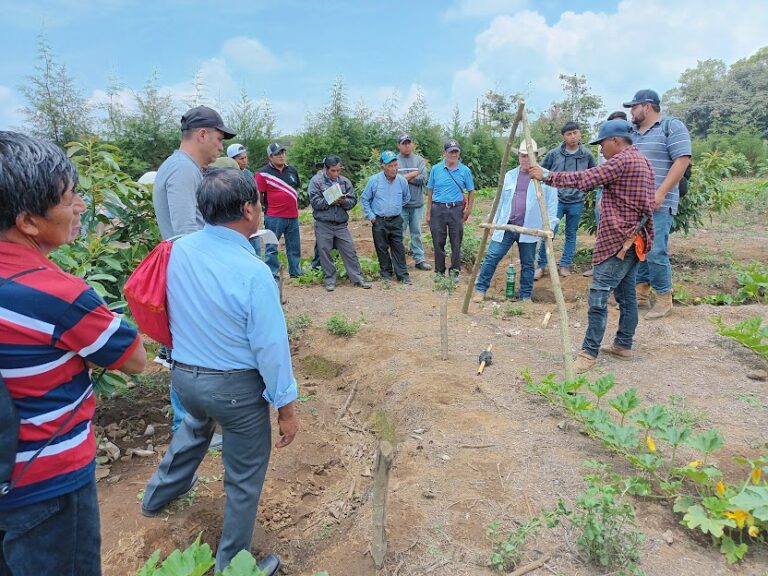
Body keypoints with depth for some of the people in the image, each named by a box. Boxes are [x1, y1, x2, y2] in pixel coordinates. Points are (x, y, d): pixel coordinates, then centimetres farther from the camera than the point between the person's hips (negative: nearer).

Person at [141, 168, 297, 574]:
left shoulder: (179, 249, -8)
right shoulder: (253, 272, -26)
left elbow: (171, 313, 7)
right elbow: (271, 346, -21)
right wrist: (286, 407, -10)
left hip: (182, 374, 7)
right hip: (234, 386, -6)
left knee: (196, 425, 38)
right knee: (244, 475, 15)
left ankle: (159, 494, 61)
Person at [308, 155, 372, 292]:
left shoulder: (345, 181, 6)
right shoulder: (316, 181, -3)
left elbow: (353, 200, 4)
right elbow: (315, 202, -11)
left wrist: (343, 201, -16)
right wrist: (331, 201, -18)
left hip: (341, 224, 2)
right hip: (323, 225, -2)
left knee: (350, 251, 4)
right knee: (325, 253, 4)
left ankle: (358, 279, 12)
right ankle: (329, 280, 17)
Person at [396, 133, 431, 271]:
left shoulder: (420, 160, 6)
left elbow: (423, 179, -7)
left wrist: (404, 177, -10)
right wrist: (414, 174, -9)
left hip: (417, 204, 2)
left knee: (416, 233, 11)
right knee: (399, 234, 4)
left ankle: (419, 260, 19)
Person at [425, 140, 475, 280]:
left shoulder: (465, 171, 2)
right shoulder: (436, 169, 3)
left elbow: (471, 191, 9)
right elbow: (430, 192, 6)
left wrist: (469, 209, 2)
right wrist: (428, 212, 4)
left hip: (456, 209, 0)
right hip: (438, 209, 1)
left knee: (456, 242, 3)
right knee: (438, 242, 5)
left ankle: (455, 271, 15)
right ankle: (439, 271, 16)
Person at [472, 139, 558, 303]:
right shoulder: (509, 176, 12)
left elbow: (551, 204, -1)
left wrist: (549, 225, -8)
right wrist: (494, 221, 14)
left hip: (529, 229, -2)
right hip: (506, 227, 3)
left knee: (527, 264, 8)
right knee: (491, 257, -3)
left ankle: (526, 296, 21)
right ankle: (480, 289, 9)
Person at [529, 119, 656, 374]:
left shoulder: (622, 160, -13)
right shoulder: (643, 161, 18)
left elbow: (584, 179, -21)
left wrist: (547, 176, -15)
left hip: (618, 240, -11)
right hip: (635, 238, 11)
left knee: (598, 296, -10)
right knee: (626, 293, 14)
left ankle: (589, 352, -8)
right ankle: (623, 345, 22)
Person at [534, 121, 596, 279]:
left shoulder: (587, 155, 0)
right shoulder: (554, 154, -4)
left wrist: (585, 188, 8)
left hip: (577, 202, 2)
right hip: (556, 200, -2)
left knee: (571, 235, 9)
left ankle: (565, 265, 21)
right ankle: (541, 266, 6)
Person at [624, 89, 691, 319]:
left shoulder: (672, 126, -2)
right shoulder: (632, 133, 18)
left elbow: (682, 161, -10)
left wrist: (660, 194, -18)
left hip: (658, 204, -7)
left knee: (655, 253, -8)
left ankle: (664, 300, 6)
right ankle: (641, 294, 21)